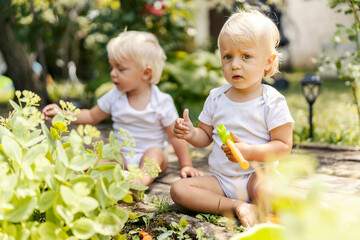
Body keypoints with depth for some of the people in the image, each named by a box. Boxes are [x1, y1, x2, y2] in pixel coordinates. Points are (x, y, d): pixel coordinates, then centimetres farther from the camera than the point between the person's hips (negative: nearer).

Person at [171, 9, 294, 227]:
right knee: (178, 189, -17)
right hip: (221, 179, 5)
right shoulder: (216, 98, 5)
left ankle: (256, 209, -9)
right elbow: (206, 136, 13)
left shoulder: (272, 101, -9)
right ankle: (237, 206, -22)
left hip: (256, 174, -5)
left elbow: (284, 146, -11)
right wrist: (191, 133, -11)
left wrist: (249, 151, -25)